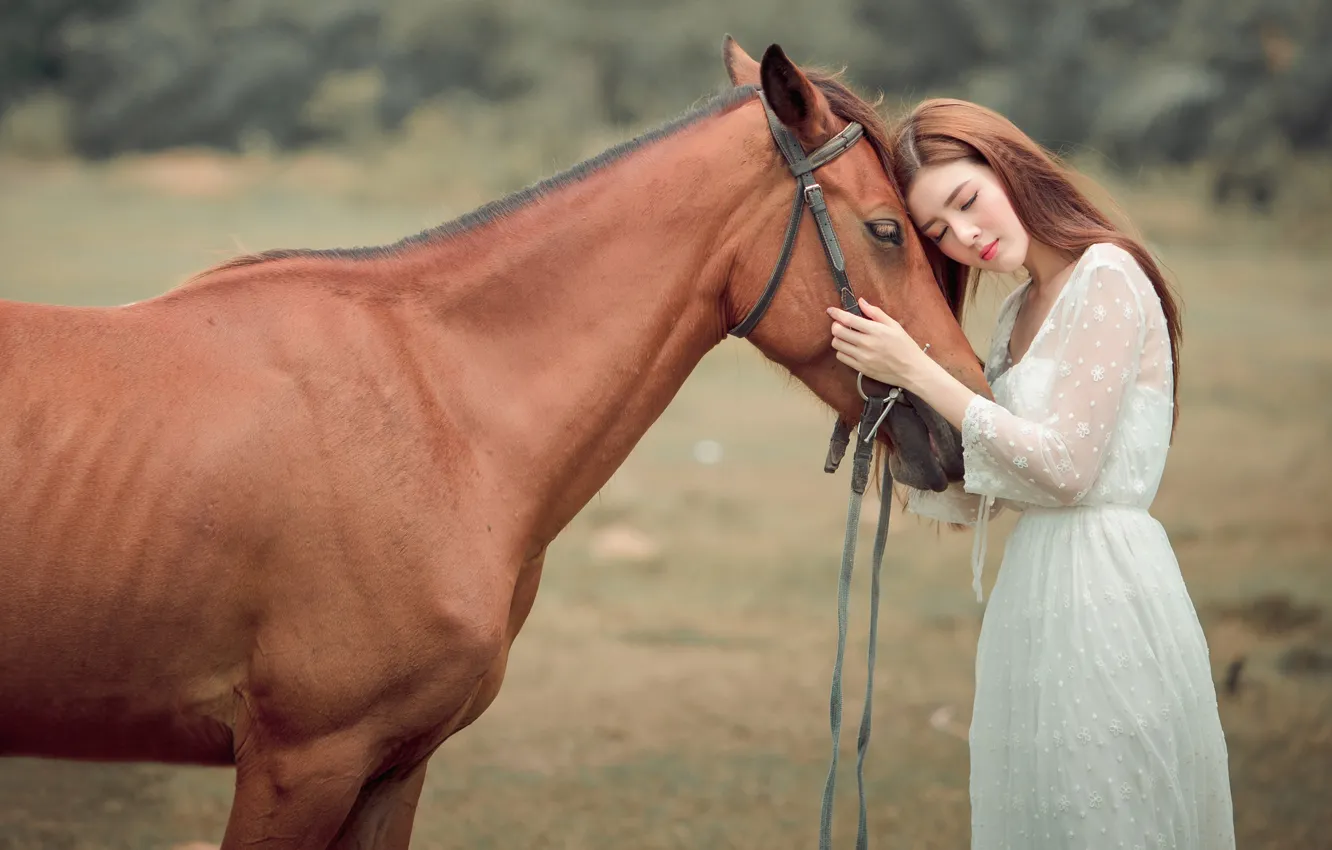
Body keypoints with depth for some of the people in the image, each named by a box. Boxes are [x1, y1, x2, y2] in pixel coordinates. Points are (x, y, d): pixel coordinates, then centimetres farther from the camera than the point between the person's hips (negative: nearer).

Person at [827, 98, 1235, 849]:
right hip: (1034, 590, 9)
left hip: (1104, 589, -9)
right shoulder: (1021, 312, 16)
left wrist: (918, 371, -15)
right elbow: (977, 497, 13)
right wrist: (889, 397, 3)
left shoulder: (1108, 278, -10)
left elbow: (1063, 468, -17)